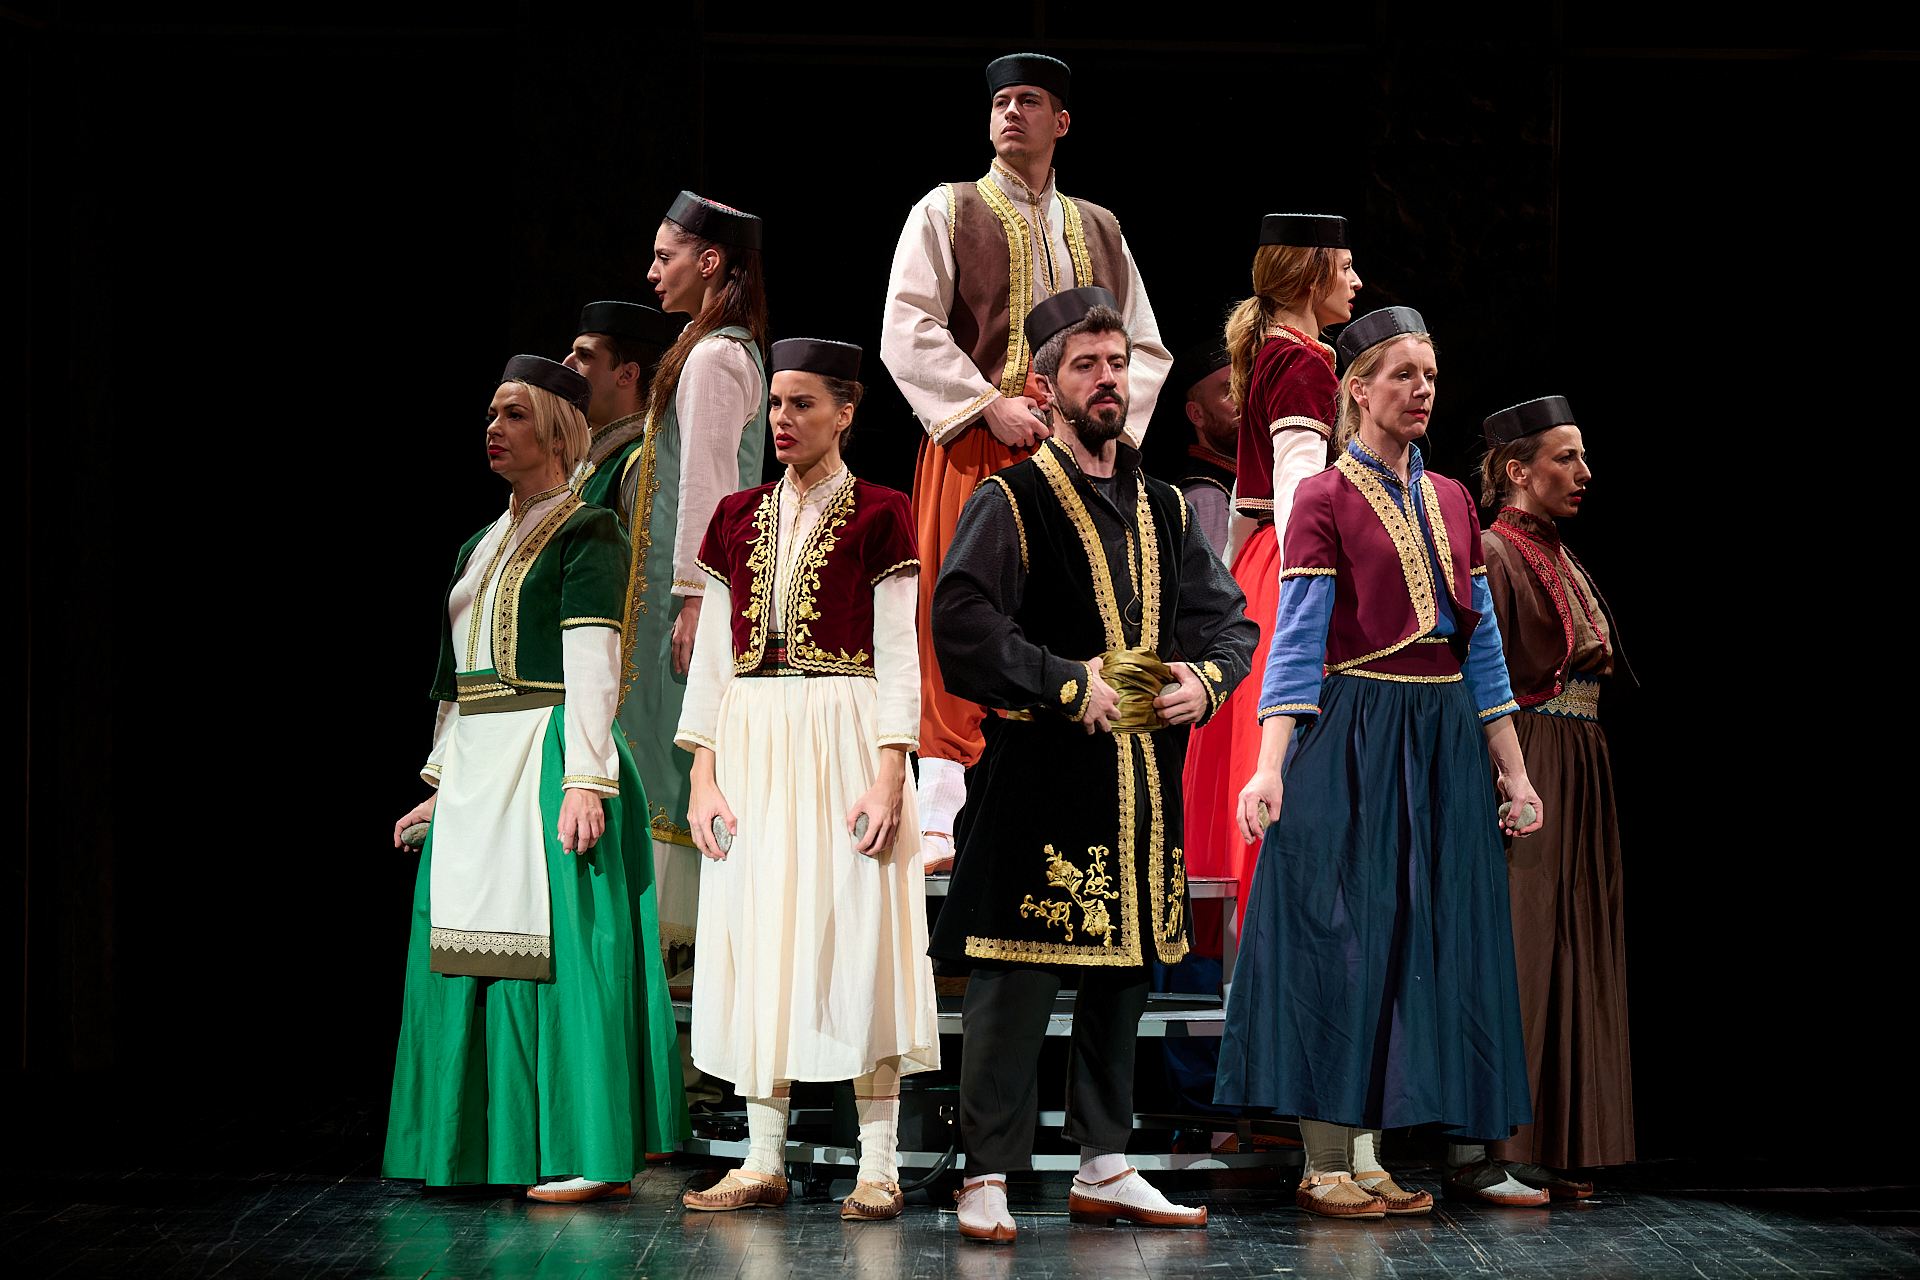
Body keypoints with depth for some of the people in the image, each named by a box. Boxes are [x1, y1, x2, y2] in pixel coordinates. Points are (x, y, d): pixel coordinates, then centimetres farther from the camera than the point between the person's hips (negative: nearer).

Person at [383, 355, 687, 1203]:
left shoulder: (585, 533, -4)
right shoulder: (477, 550, 20)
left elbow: (592, 665, -13)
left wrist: (585, 779, -21)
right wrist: (440, 782, 20)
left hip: (547, 757, -8)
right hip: (475, 777, 8)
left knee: (555, 944, -9)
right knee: (471, 952, 6)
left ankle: (586, 1155, -6)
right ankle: (499, 1144, 13)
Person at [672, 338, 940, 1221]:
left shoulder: (877, 516, 0)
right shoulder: (738, 518, 13)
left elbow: (898, 657, -3)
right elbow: (711, 655, 12)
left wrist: (887, 776, -12)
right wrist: (703, 775, 3)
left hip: (844, 742, -4)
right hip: (751, 748, 4)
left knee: (857, 937, -5)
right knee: (756, 945, 3)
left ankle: (877, 1167, -2)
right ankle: (763, 1163, 7)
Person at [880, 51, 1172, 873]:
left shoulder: (1098, 230, 19)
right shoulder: (947, 212, 8)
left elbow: (1145, 347, 17)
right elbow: (908, 332, -3)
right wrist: (990, 405, -13)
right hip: (973, 445, -3)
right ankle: (946, 818, -7)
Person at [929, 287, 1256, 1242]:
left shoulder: (1164, 510, 15)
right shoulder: (1012, 503, -4)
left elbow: (1229, 616, 20)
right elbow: (963, 625, -15)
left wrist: (1207, 681, -1)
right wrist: (1072, 685, -16)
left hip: (1145, 778, 6)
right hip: (1042, 777, -6)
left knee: (1122, 971, 11)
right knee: (1016, 982, -6)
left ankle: (1104, 1170, 21)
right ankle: (988, 1177, 1)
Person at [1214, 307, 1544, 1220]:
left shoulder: (1451, 501, 13)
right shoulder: (1324, 500, -5)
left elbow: (1481, 641, 14)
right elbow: (1297, 642, -12)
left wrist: (1511, 768, 10)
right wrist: (1270, 767, -23)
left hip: (1445, 741, 6)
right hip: (1354, 741, -6)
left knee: (1422, 940, 6)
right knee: (1340, 936, -4)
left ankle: (1367, 1154, 12)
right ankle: (1324, 1166, 1)